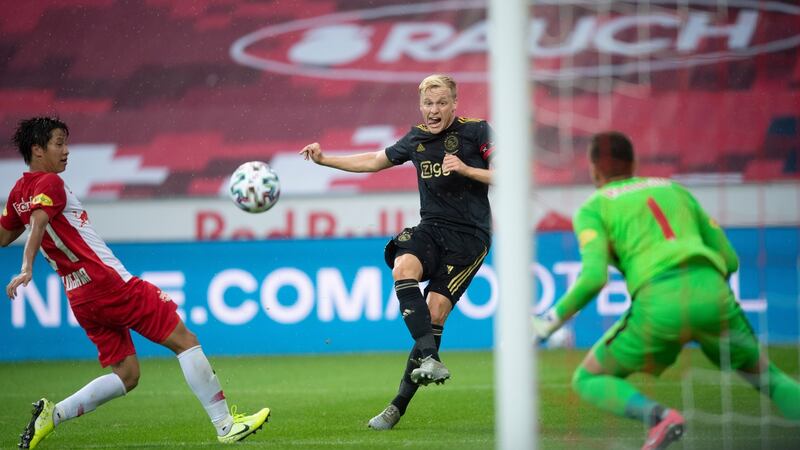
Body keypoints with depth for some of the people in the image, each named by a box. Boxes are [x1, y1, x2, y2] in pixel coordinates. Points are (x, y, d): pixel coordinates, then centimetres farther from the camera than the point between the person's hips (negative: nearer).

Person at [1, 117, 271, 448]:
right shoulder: (49, 184, -10)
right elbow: (38, 223, -28)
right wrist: (27, 269, -40)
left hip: (80, 298, 9)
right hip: (110, 283, -9)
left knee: (126, 375, 13)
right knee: (185, 341, -2)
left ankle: (53, 414, -3)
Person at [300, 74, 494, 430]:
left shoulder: (476, 132, -5)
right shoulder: (416, 139, 10)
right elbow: (375, 161, 24)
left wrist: (466, 169, -19)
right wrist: (325, 159, 19)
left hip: (471, 234, -4)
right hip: (432, 228, 4)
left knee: (435, 310, -15)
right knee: (403, 267, -30)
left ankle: (400, 403, -11)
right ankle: (430, 359, -37)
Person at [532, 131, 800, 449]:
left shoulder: (593, 209, 15)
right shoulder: (675, 190, 29)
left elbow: (594, 276, -4)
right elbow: (729, 259, 27)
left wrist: (551, 320, 6)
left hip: (659, 304, -4)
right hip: (712, 292, 4)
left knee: (588, 381, 15)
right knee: (765, 376, 24)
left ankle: (659, 416, -14)